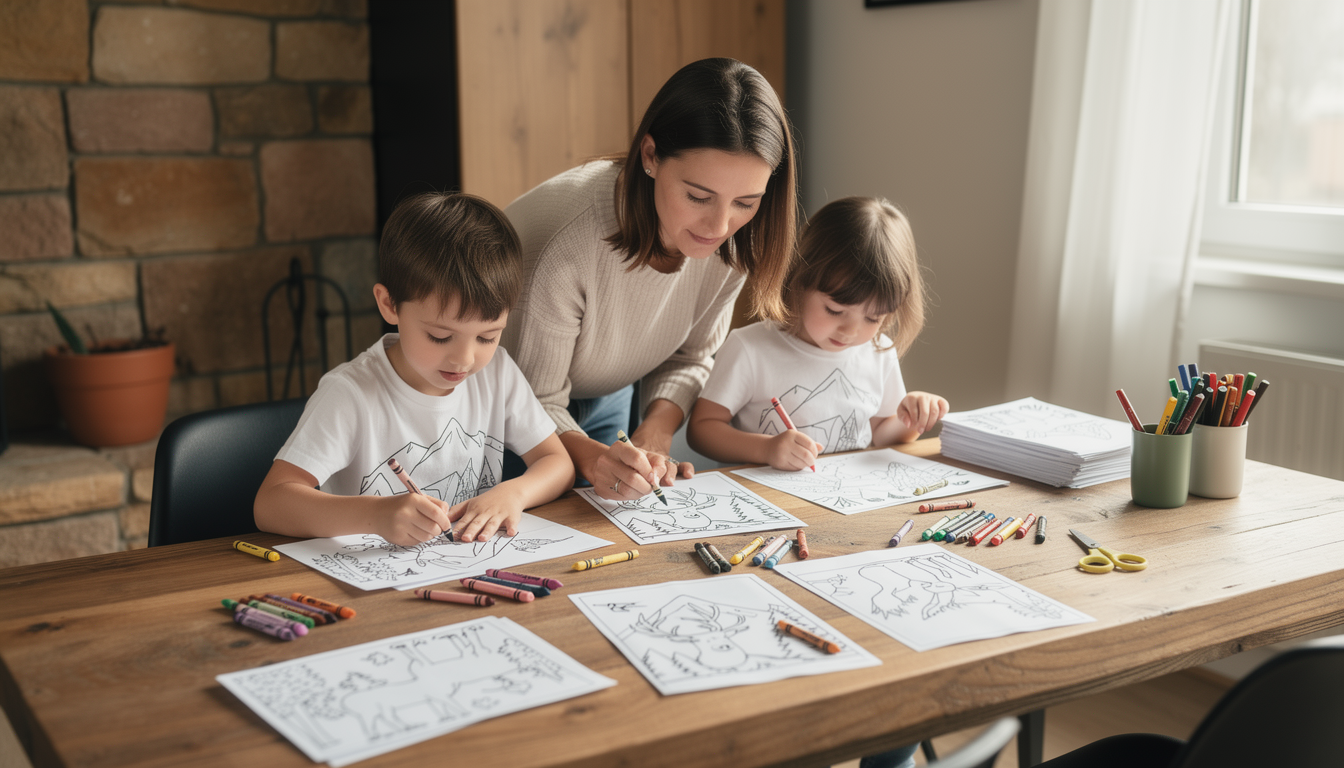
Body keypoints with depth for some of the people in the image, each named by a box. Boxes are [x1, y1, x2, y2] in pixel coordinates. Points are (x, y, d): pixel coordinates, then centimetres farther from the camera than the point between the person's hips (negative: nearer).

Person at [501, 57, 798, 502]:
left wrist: (655, 434, -25)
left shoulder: (732, 243, -23)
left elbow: (689, 357, -7)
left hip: (606, 399, 5)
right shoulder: (567, 242, -41)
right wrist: (592, 457, -50)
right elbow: (533, 402, -30)